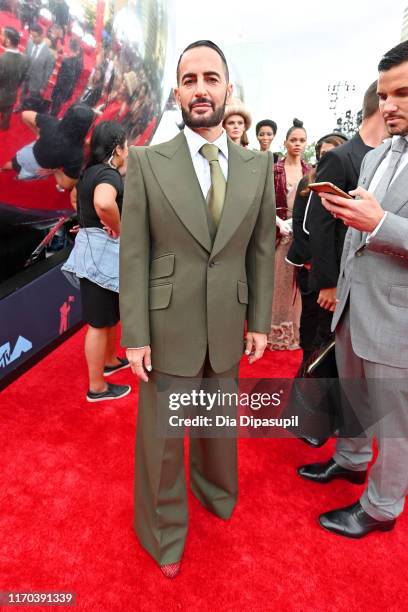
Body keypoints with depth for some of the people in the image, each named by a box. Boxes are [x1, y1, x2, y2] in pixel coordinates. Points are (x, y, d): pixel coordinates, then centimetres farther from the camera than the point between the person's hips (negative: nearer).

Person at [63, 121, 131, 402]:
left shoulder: (92, 171, 12)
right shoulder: (109, 174, -18)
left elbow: (77, 199, 31)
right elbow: (104, 203, -41)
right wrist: (117, 229, -23)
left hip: (95, 247, 10)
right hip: (102, 251, -10)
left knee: (112, 312, 24)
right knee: (100, 321, -1)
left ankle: (110, 360, 43)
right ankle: (97, 387, 12)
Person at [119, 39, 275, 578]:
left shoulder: (258, 165, 1)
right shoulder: (147, 162, -7)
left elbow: (262, 250, 4)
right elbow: (133, 254, -8)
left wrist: (260, 322, 4)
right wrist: (135, 335, -10)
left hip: (227, 328, 3)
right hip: (167, 327, -2)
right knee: (160, 435, 13)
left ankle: (215, 490, 53)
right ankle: (164, 530, 40)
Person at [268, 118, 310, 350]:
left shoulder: (311, 172, 10)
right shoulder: (274, 170, 0)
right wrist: (279, 222, -18)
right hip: (279, 231, -3)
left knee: (300, 281, 7)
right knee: (277, 280, 2)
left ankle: (296, 331, 20)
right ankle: (276, 331, 15)